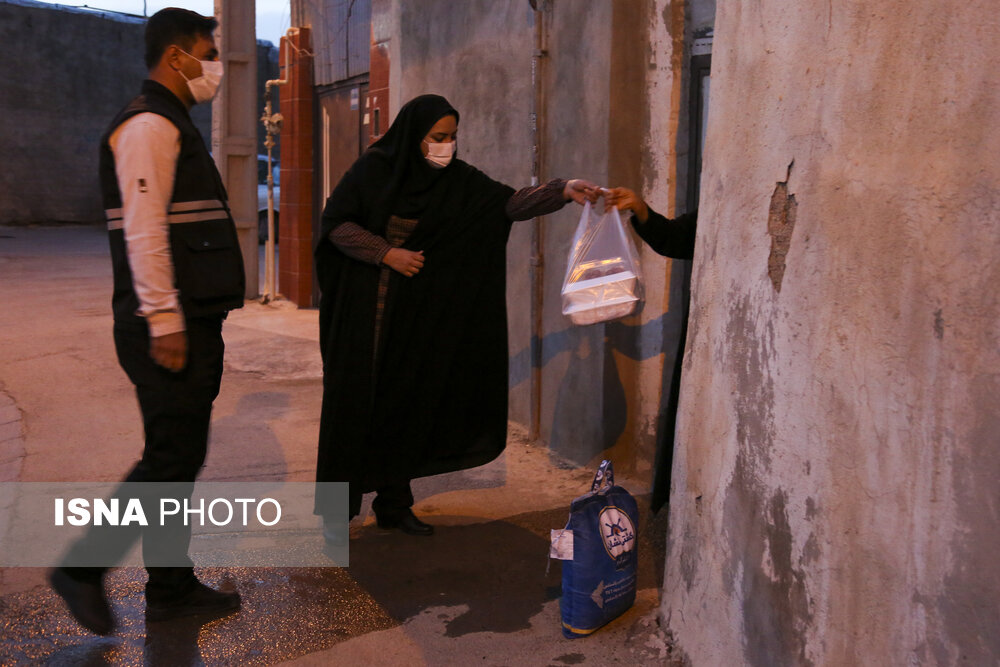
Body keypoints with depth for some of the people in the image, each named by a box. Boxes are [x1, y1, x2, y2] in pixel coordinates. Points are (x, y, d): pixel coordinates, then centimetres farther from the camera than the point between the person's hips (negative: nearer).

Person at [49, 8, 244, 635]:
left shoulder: (173, 125, 21)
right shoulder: (149, 125, -10)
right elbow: (143, 231, -19)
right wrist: (165, 321, -23)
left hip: (193, 323, 10)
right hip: (171, 325, -10)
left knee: (180, 458, 12)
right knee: (172, 459, -6)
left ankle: (172, 588, 22)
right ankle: (84, 567, 8)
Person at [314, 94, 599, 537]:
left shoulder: (458, 180, 1)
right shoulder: (373, 168, -4)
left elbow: (510, 202, -9)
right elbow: (336, 222, -5)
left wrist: (561, 191, -24)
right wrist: (386, 253, -14)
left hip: (416, 314, 3)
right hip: (363, 308, -3)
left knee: (406, 404, 7)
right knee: (353, 401, -2)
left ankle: (394, 502, 20)